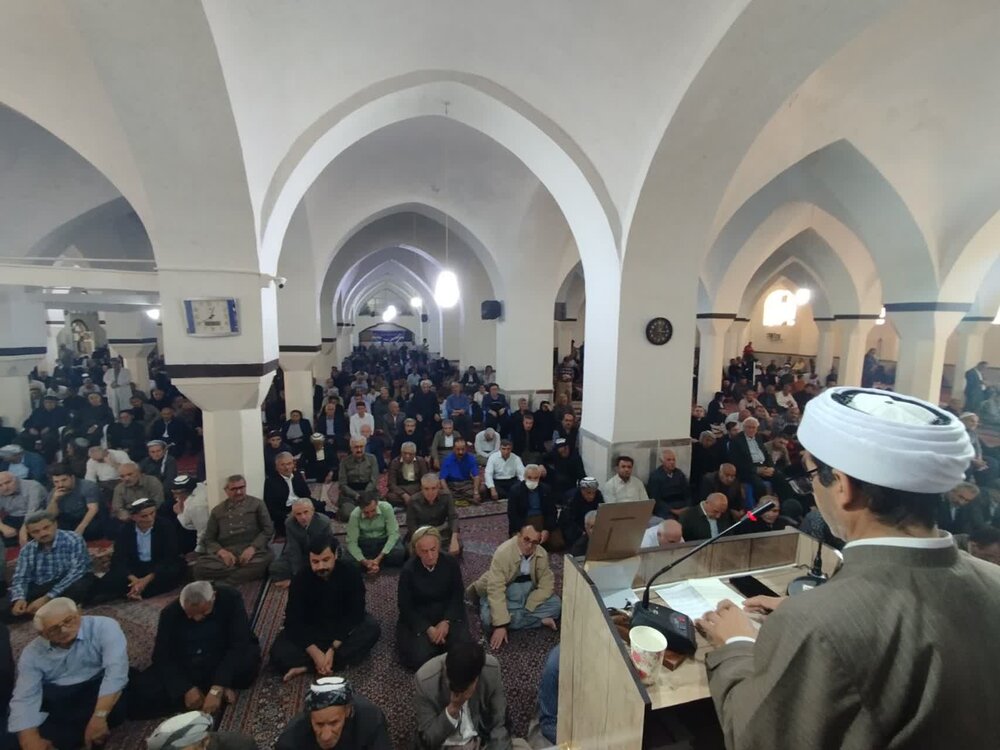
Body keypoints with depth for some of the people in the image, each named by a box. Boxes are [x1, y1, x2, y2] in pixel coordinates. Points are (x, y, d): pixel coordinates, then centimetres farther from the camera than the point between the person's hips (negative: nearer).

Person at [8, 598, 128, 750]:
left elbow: (116, 669, -26)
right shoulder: (32, 653, -2)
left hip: (99, 689, -3)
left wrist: (99, 717, -35)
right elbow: (24, 699, -10)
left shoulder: (104, 627, -17)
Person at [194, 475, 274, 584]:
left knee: (264, 562, -37)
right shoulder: (217, 510, 18)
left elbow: (268, 530, 6)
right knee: (200, 567, -28)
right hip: (225, 553, 2)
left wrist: (253, 548, -12)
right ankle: (248, 571, -22)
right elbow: (209, 539, 15)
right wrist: (221, 551, -8)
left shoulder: (257, 504, 12)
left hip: (253, 551, -2)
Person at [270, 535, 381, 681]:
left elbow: (355, 613, -22)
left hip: (344, 627, 0)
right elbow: (294, 621, -20)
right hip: (311, 630, 0)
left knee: (372, 629, -31)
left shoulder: (350, 572, -21)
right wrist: (315, 653, -31)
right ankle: (340, 662, -23)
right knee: (279, 654, -26)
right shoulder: (301, 579, -18)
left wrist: (333, 649, -31)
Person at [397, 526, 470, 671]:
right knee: (420, 657, -21)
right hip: (418, 618, -1)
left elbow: (457, 596, -3)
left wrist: (446, 621, -17)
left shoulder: (451, 563, -15)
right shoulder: (408, 570, -19)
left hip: (447, 613, 1)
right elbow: (405, 606, -11)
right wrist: (428, 628, -20)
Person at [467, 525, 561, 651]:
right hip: (504, 594, -3)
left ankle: (512, 618, -14)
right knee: (489, 619, -32)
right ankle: (539, 620, -18)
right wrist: (501, 625, -37)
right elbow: (495, 590, -31)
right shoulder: (503, 553, -27)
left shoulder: (542, 554, -13)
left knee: (555, 604, -18)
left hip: (528, 592, 3)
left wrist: (528, 608, -22)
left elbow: (546, 584, -10)